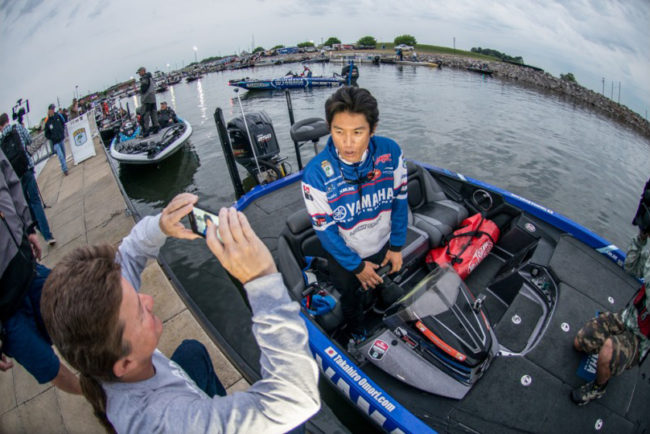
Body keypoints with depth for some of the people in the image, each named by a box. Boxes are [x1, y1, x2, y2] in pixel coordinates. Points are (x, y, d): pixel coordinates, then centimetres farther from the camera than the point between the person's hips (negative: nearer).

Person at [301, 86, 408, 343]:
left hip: (383, 245, 2)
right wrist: (356, 266, -14)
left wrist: (397, 247, -3)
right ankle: (357, 333, 61)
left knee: (389, 294, 30)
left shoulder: (390, 152, -25)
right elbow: (324, 228, -22)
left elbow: (399, 199, -9)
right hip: (343, 255, -2)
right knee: (349, 298, 27)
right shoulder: (316, 174, -33)